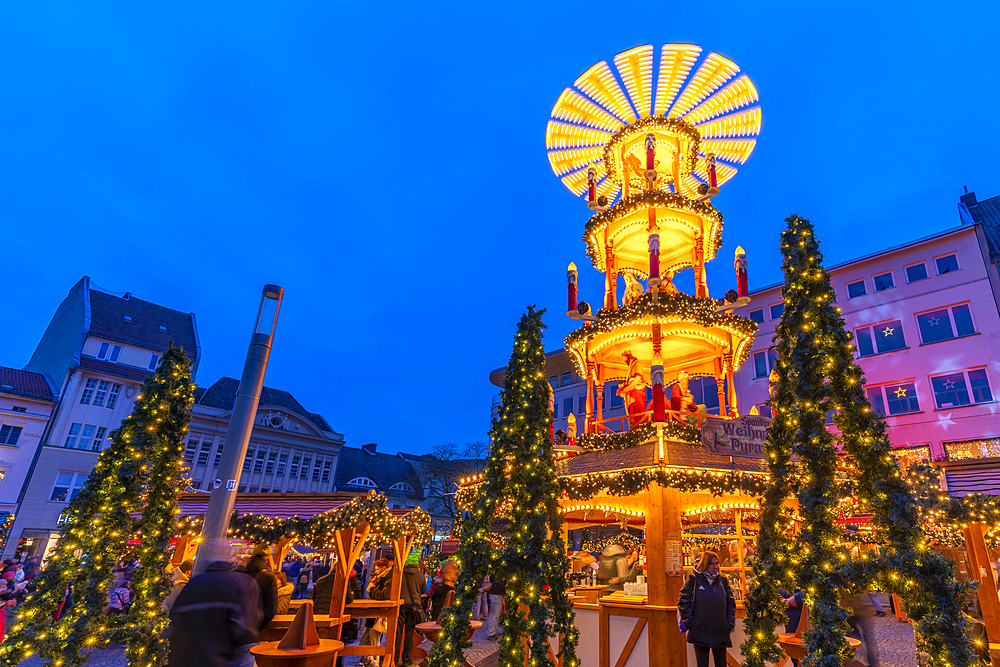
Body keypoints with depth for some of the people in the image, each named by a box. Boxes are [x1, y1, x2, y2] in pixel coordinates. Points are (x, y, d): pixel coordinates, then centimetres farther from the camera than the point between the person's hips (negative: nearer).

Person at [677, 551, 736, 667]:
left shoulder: (723, 581, 10)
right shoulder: (693, 580, -2)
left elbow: (731, 603, 15)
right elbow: (683, 602, -3)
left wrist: (730, 624, 6)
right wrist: (690, 623, -9)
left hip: (721, 634, 4)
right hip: (700, 633, -3)